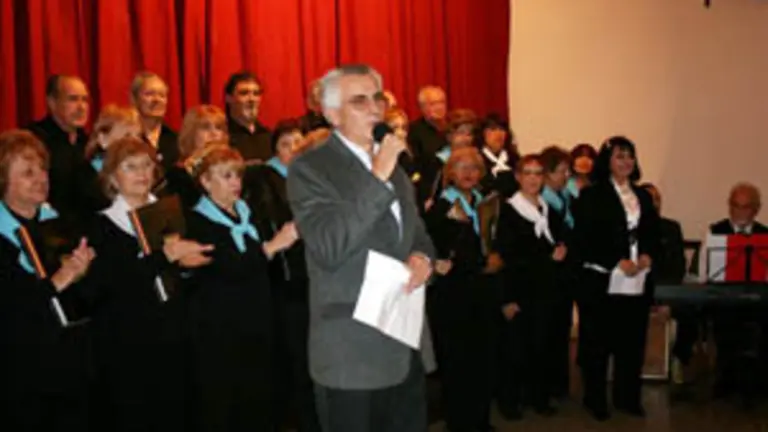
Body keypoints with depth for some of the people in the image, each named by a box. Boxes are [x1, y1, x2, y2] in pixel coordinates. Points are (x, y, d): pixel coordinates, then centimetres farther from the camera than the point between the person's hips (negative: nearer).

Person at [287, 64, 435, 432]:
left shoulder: (392, 162, 12)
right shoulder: (309, 168, -11)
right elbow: (328, 249, -24)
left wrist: (422, 256, -3)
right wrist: (378, 177, -24)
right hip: (351, 352, -7)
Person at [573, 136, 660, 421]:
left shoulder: (643, 196, 15)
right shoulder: (591, 195, -3)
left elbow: (653, 233, 14)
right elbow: (583, 239, -10)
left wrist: (648, 256, -7)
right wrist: (618, 262, -16)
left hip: (638, 281, 5)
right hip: (602, 281, -5)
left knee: (632, 341, 9)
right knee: (597, 342, 4)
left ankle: (628, 398, 23)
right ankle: (595, 399, 16)